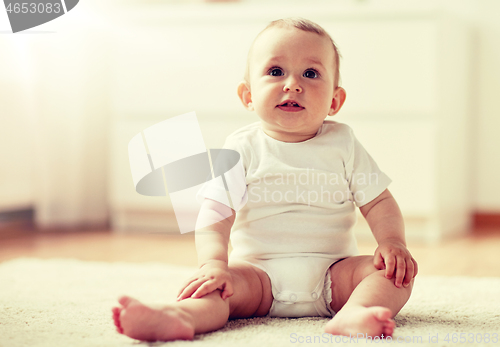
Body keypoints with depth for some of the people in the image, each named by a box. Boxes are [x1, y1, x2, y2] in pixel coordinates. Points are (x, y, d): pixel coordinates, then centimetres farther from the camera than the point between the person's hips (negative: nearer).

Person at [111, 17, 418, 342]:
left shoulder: (343, 145, 5)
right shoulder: (243, 149, 0)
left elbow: (379, 202, 6)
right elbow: (216, 212, -10)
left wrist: (393, 242, -15)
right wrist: (213, 262, -28)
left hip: (333, 272, 1)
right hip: (259, 272, -1)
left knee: (396, 273, -23)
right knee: (227, 282, -29)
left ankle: (353, 314, -52)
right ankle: (180, 318, -58)